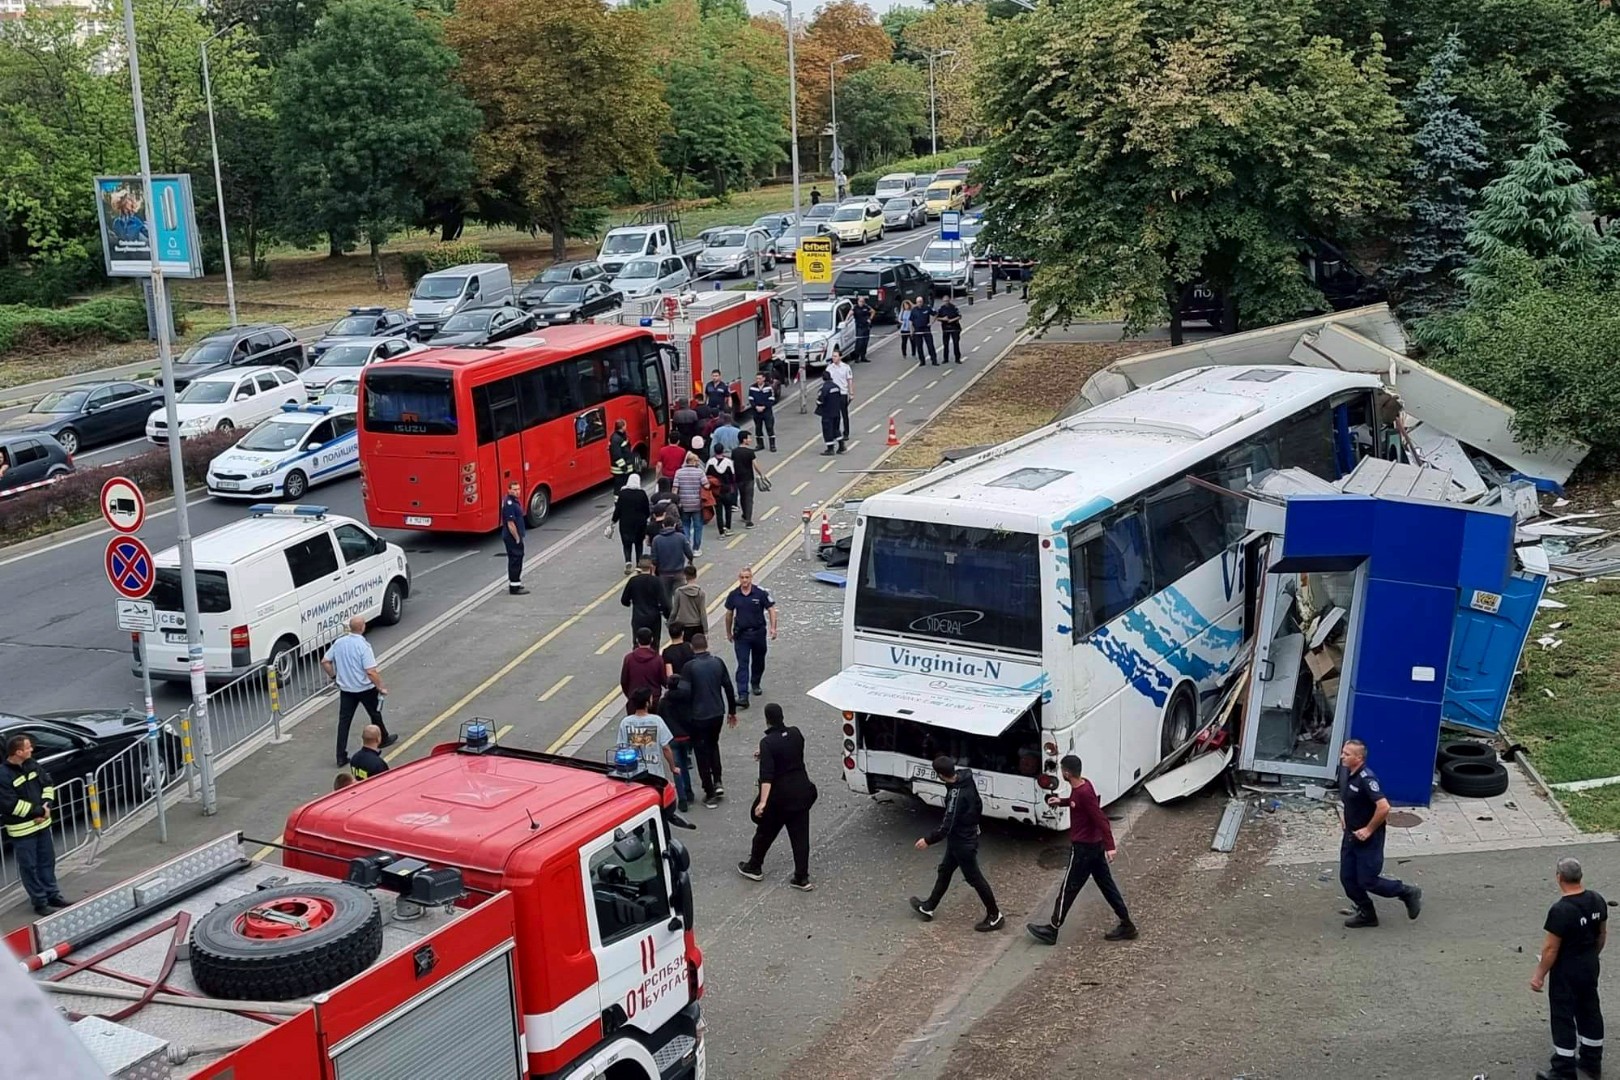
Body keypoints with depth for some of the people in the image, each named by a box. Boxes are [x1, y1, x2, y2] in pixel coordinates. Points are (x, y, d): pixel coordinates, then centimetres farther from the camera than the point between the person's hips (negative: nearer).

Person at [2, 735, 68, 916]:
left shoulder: (32, 765, 2)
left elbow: (48, 784, 9)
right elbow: (10, 804, -23)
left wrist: (47, 806, -8)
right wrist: (38, 811, -18)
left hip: (42, 823, 7)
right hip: (21, 830, -7)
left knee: (47, 861, 18)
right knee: (29, 866, 3)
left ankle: (52, 895, 31)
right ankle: (40, 902, 12)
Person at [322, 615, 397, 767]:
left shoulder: (339, 643, -4)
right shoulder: (363, 646, -22)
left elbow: (324, 662, 4)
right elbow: (371, 671, -25)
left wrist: (333, 676, 17)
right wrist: (381, 688, -14)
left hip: (345, 689, 4)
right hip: (365, 688, -4)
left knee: (344, 721, 5)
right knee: (375, 714, 21)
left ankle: (341, 756, 2)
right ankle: (383, 739, 42)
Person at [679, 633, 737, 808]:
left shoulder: (689, 667, -15)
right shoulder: (718, 662, -3)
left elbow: (685, 692, -18)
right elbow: (728, 687, 3)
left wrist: (684, 714, -5)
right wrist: (732, 711, 14)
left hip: (698, 716, -4)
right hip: (717, 713, 4)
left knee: (702, 753, 8)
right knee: (713, 745, 27)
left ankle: (710, 794, 12)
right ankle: (717, 782, 17)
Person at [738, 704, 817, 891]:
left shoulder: (767, 742, -18)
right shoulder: (796, 734, -1)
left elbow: (766, 775, -27)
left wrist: (763, 802, -32)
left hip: (780, 795, -5)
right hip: (801, 791, 5)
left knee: (765, 832, 16)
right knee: (800, 835, 8)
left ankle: (754, 867, 33)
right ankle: (802, 878, 10)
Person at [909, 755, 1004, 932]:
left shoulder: (956, 795, -33)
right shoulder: (966, 780, -7)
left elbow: (947, 826, -29)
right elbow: (978, 806, 9)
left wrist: (928, 841, -17)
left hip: (963, 842, -9)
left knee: (974, 878, 7)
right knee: (944, 871, 21)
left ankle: (995, 916, 21)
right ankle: (929, 907, 36)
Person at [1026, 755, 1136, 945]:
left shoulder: (1084, 793, -26)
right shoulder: (1081, 785, 2)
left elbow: (1101, 819, -28)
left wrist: (1110, 846, -31)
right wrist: (1061, 801, 12)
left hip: (1083, 848, -10)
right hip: (1095, 845, 10)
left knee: (1068, 888, 2)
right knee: (1106, 885, 15)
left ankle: (1052, 930, 13)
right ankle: (1126, 925, 22)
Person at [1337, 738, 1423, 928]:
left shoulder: (1366, 779, -26)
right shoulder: (1345, 773, 1)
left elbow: (1383, 807, -33)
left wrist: (1368, 830, -23)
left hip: (1367, 839, -8)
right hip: (1350, 835, 8)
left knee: (1367, 882, 0)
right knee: (1347, 878, 10)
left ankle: (1408, 893, 21)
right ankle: (1366, 914, 28)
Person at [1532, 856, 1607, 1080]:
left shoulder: (1560, 910, -27)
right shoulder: (1597, 901, -3)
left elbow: (1551, 948, -22)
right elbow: (1602, 934, 10)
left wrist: (1539, 976, -12)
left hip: (1566, 972, -8)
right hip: (1590, 967, 8)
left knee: (1563, 1017, 2)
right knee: (1590, 1011, 20)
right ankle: (1592, 1060, 34)